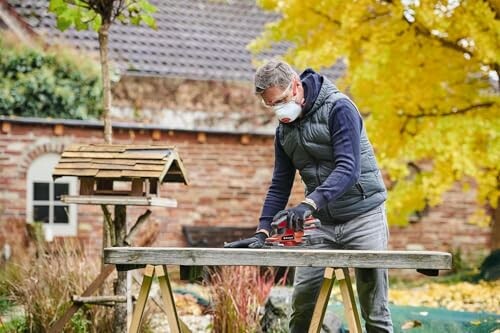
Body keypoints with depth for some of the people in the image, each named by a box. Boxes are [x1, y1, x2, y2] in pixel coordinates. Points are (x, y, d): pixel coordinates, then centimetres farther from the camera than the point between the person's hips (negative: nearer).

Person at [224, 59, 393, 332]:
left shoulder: (338, 108, -15)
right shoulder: (284, 130, 7)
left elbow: (348, 169, -25)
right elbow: (279, 185, 10)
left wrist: (309, 203, -37)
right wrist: (262, 231, -3)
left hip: (362, 216, -6)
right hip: (321, 222, 6)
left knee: (374, 307, -2)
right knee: (302, 299, -2)